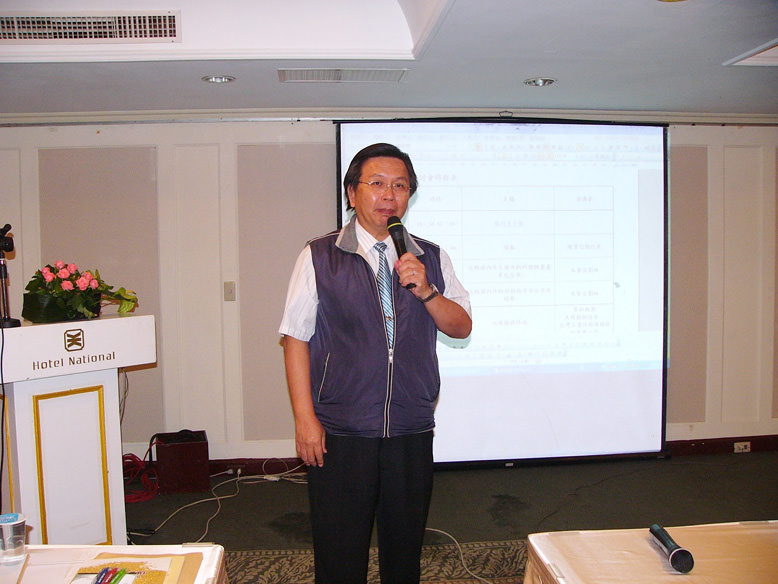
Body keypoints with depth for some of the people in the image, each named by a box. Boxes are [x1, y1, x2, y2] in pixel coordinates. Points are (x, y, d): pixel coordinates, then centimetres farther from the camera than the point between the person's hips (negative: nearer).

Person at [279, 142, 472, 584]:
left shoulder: (431, 259, 8)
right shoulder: (319, 257, -1)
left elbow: (462, 327, 7)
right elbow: (296, 338, -3)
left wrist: (425, 290, -11)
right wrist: (305, 418, -9)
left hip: (412, 433, 3)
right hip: (340, 434, -2)